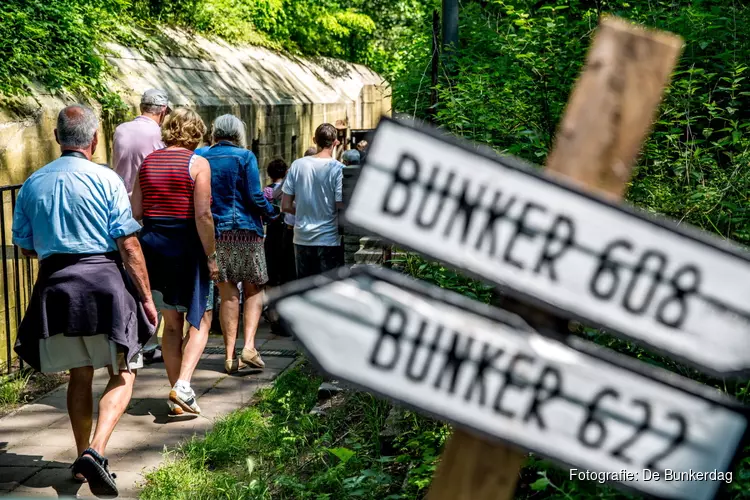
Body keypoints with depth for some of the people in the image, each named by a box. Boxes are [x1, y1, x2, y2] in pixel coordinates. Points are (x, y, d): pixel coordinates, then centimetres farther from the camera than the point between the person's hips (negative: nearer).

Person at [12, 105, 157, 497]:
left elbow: (25, 246, 12)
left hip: (55, 285, 4)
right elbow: (128, 245, -9)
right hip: (104, 281, -4)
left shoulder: (32, 184, 5)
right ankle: (96, 451, -13)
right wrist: (146, 297, -4)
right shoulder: (105, 179, -7)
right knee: (123, 375, 7)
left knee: (79, 375, 20)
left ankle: (82, 459, 26)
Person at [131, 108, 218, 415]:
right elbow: (202, 214, -14)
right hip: (187, 248, -5)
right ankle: (183, 386, -12)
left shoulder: (148, 162, 8)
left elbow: (135, 211, 6)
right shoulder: (197, 163, -7)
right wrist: (211, 256, -9)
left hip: (153, 246, 5)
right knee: (199, 321, 6)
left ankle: (177, 397, 16)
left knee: (171, 323, 14)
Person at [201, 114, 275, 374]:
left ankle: (230, 355, 7)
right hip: (246, 230, -3)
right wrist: (271, 211, 7)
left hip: (214, 232, 3)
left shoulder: (202, 158, 6)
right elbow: (254, 196, -10)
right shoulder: (245, 156, -5)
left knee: (228, 294, 8)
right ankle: (249, 347, -7)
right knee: (254, 290, 8)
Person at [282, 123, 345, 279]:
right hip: (329, 239, -3)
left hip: (302, 239, 4)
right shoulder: (338, 168, -11)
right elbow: (341, 207, -13)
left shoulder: (297, 165, -1)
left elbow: (286, 206, 1)